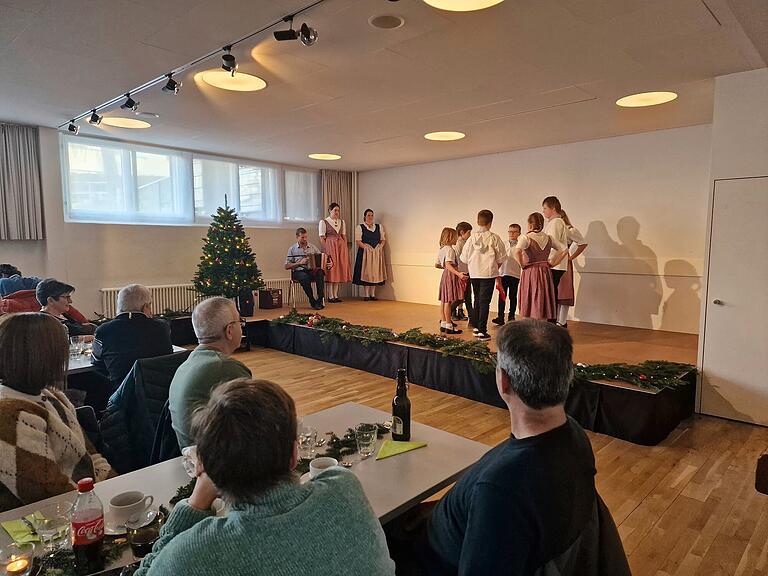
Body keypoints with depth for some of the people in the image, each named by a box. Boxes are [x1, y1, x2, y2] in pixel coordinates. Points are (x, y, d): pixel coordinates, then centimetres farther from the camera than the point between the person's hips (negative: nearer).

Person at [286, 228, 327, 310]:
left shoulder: (312, 247, 17)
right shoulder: (292, 249, 9)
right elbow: (287, 266, 4)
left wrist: (328, 263, -8)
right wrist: (300, 263, -9)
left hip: (312, 270, 2)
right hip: (298, 272, -2)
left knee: (320, 272, -33)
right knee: (305, 277, -38)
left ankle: (320, 300, -31)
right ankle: (312, 301, -24)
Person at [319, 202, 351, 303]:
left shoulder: (342, 222, 15)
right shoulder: (323, 222, -1)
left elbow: (344, 236, 16)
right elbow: (322, 238, -5)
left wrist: (346, 248, 6)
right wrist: (326, 249, -14)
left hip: (341, 247, 5)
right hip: (329, 247, -5)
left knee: (339, 270, 5)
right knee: (330, 271, -5)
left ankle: (335, 295, 11)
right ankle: (330, 296, 0)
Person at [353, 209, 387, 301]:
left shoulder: (379, 227, 14)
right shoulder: (360, 227, 2)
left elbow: (383, 239, 12)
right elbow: (358, 241, -7)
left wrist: (380, 247, -7)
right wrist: (367, 248, -19)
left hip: (377, 253, 4)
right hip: (365, 253, -4)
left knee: (375, 273, 3)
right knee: (366, 272, -5)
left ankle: (373, 294, 10)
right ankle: (366, 295, -1)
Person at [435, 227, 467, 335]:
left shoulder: (442, 249, 14)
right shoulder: (449, 249, -14)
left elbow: (437, 264, 21)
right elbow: (448, 265, -27)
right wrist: (458, 273, -37)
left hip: (445, 274, 10)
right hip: (451, 275, -10)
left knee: (443, 301, 11)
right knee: (448, 301, -8)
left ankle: (443, 323, 16)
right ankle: (449, 326, -5)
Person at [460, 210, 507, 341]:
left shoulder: (472, 238, -1)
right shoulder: (494, 238, -8)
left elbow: (464, 257, 4)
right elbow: (501, 257, 0)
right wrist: (495, 267, 17)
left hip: (474, 273, 4)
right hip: (489, 273, -3)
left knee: (477, 299, 19)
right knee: (485, 301, -1)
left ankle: (476, 327, 27)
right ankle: (482, 331, -3)